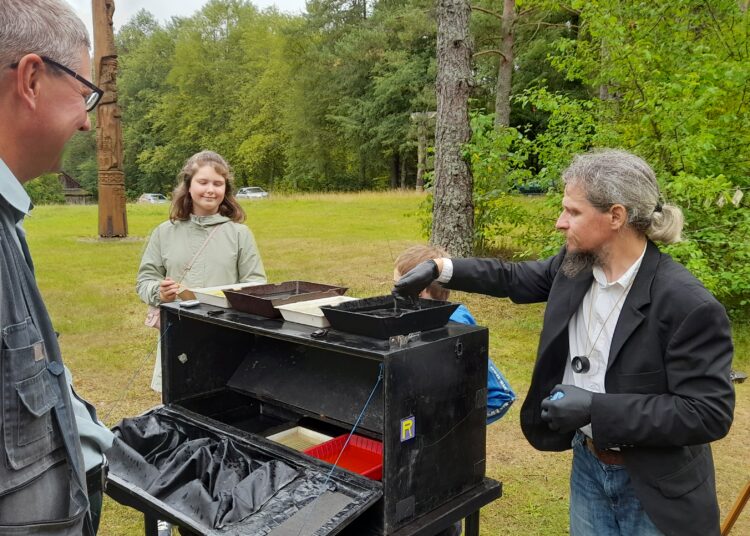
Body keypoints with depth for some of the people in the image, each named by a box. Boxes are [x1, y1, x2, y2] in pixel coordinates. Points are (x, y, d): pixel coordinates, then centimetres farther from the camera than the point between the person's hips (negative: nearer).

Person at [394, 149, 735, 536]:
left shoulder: (689, 305, -25)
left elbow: (709, 412, -24)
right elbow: (514, 278, 11)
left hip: (655, 489, -5)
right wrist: (439, 268, 3)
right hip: (586, 465, 6)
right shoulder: (575, 265, -6)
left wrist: (595, 407, -29)